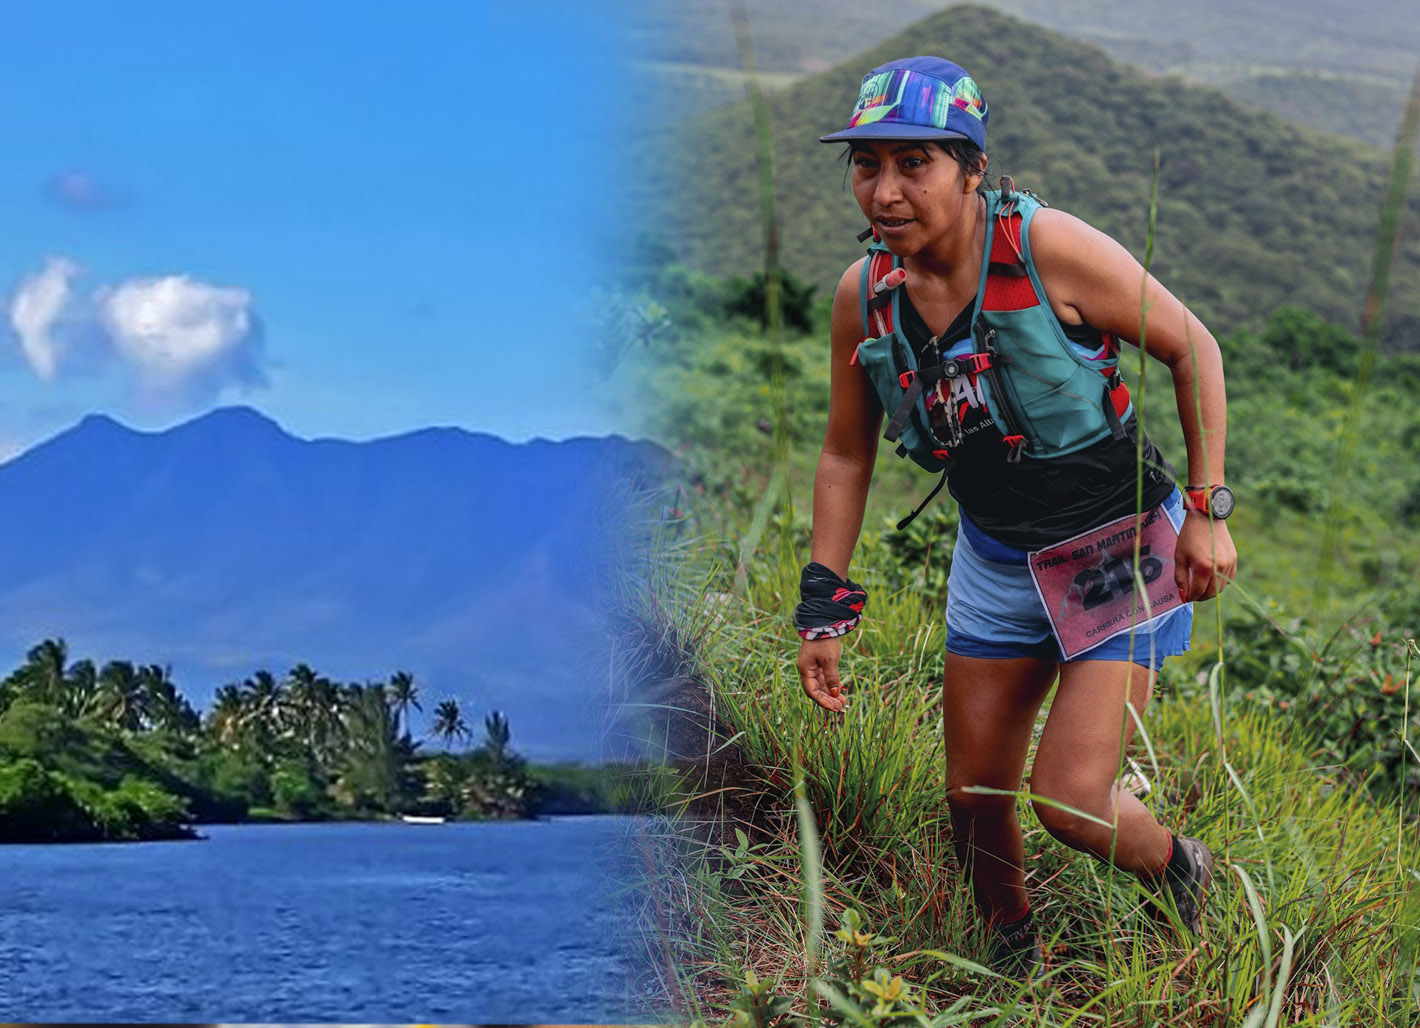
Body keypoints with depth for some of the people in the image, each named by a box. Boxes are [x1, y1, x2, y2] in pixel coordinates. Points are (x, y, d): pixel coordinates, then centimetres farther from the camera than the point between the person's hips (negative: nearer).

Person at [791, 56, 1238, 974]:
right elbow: (846, 456, 6)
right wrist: (823, 604, 2)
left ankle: (1182, 873, 22)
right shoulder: (864, 295, -9)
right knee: (976, 795, 8)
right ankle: (1013, 959, 36)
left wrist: (1208, 510, -12)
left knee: (1069, 801, -11)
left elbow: (1192, 347, -11)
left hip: (1120, 551, -5)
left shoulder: (1050, 248, -24)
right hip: (997, 560, 5)